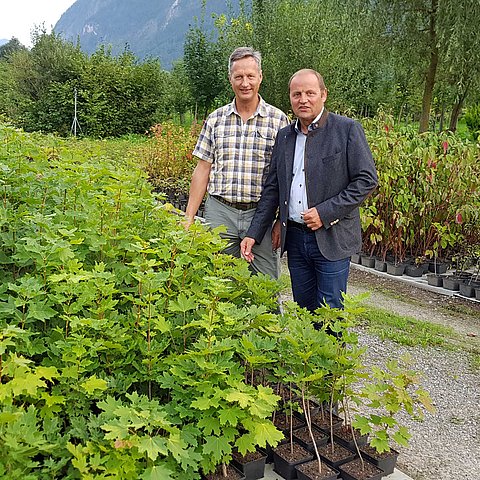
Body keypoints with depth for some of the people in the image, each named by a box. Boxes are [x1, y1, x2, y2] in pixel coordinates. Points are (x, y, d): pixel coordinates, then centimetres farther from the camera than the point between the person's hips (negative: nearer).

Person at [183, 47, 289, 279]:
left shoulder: (278, 120, 2)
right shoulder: (216, 119, 7)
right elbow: (203, 169, 8)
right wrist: (189, 218, 4)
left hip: (261, 213, -1)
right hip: (219, 212, 2)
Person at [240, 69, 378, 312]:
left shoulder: (348, 129, -5)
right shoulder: (284, 135, 11)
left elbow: (367, 179, -9)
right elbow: (272, 189, 12)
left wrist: (326, 212, -16)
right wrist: (253, 234, 5)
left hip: (331, 239, -5)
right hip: (295, 237, 5)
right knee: (303, 312, 14)